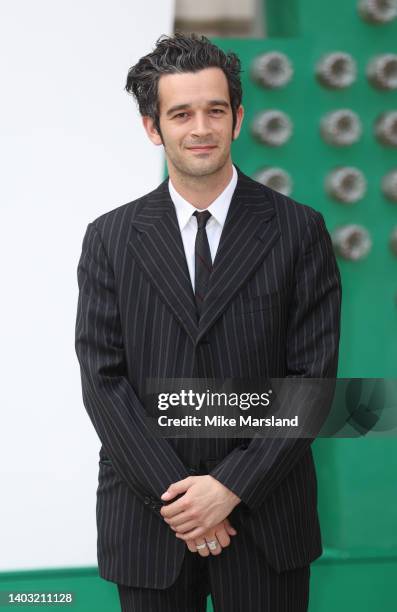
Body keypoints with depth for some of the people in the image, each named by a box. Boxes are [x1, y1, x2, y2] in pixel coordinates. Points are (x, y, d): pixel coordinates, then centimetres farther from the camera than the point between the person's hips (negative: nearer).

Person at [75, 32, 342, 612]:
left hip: (266, 519, -1)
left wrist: (231, 486, -12)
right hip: (147, 519, 1)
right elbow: (102, 381, -2)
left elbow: (313, 375, -5)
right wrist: (174, 495, -11)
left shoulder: (298, 230, 0)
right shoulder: (109, 238, 3)